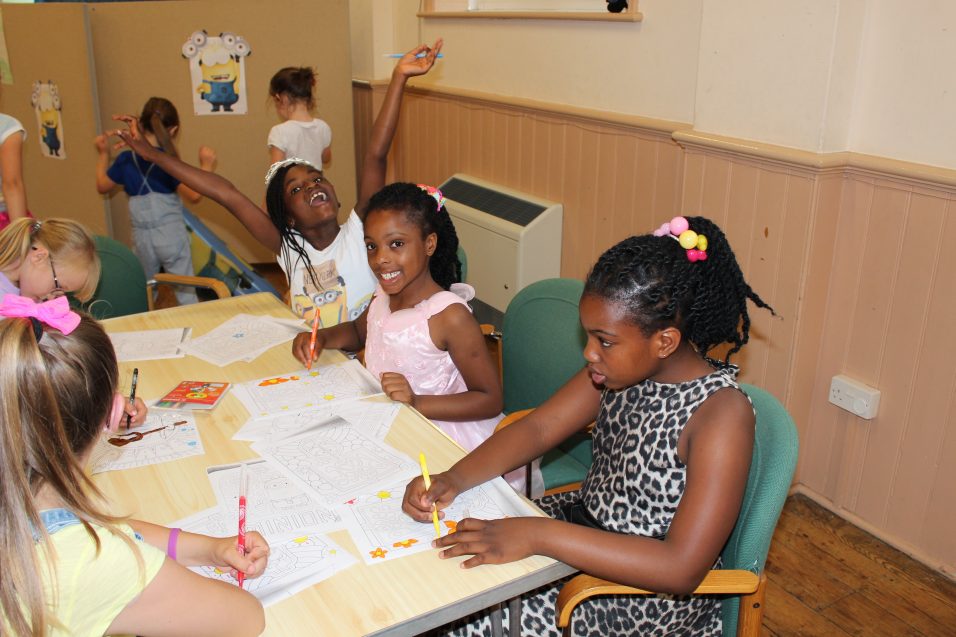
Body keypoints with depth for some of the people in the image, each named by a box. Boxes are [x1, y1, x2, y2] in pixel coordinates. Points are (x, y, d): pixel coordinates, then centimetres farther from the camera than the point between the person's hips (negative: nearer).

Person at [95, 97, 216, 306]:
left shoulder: (126, 159, 1)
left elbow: (102, 186, 16)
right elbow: (194, 195, -20)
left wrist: (103, 154, 26)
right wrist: (205, 166, -11)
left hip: (142, 237, 4)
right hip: (172, 235, -4)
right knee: (186, 293, 4)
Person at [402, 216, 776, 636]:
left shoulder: (722, 413, -27)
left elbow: (682, 568, -31)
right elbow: (538, 428, -4)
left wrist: (538, 536, -36)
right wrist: (453, 480, -21)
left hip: (651, 598, -6)